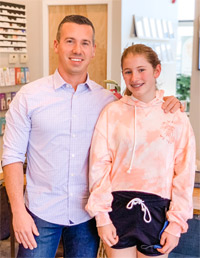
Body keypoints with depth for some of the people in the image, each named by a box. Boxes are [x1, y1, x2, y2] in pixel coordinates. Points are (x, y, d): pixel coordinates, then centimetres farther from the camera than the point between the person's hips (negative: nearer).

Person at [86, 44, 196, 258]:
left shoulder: (176, 117, -1)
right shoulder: (112, 112, -2)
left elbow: (184, 174, -1)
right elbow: (99, 165, -3)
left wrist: (176, 224, -3)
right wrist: (101, 216, -5)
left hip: (157, 211, 0)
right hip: (118, 208, 0)